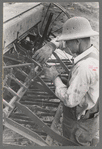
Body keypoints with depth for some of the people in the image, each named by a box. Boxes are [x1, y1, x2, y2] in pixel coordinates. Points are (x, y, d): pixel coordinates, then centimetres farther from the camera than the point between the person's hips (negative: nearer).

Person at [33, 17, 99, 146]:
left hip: (80, 124, -8)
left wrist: (55, 77, -20)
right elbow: (63, 40, 7)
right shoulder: (93, 52, -5)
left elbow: (70, 100, -32)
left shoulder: (84, 68, -36)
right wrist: (50, 46, -14)